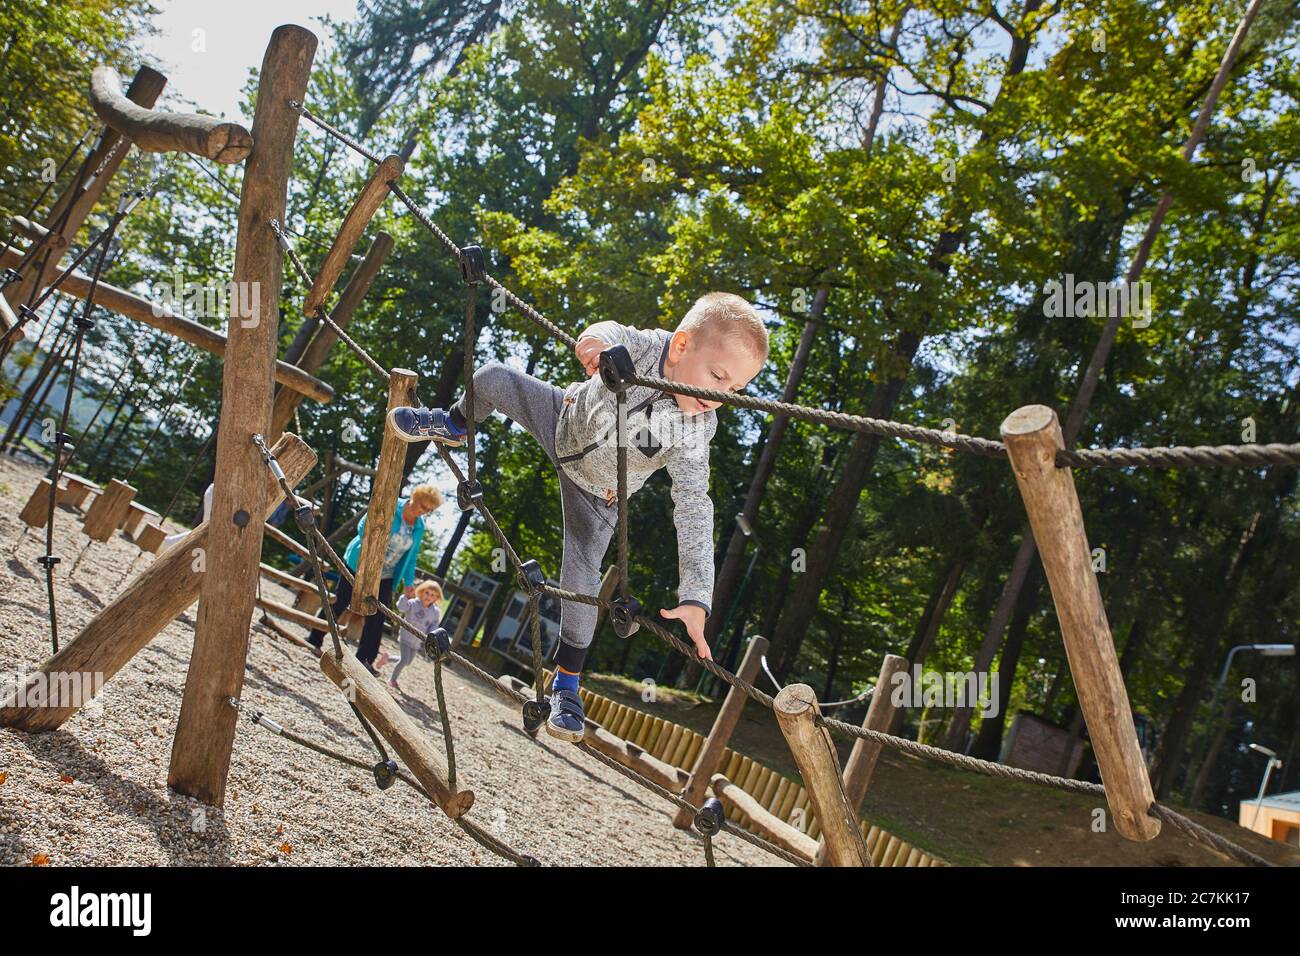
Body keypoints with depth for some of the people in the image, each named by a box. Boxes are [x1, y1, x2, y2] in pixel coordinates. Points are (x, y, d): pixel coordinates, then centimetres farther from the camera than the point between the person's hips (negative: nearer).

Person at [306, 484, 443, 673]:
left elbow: (412, 555, 10)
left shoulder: (419, 527, 1)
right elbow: (363, 527, -14)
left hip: (385, 577, 4)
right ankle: (314, 640, 21)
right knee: (338, 604, 5)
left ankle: (365, 659, 6)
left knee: (376, 618, 0)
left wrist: (409, 581, 5)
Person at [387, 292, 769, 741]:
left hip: (593, 492, -2)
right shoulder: (649, 346, -33)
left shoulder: (694, 435, -35)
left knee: (581, 581, -8)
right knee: (491, 379, -6)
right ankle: (453, 426, 32)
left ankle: (567, 683, 16)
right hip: (567, 419, 2)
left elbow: (694, 510, -36)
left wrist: (696, 595, -43)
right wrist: (595, 340, -56)